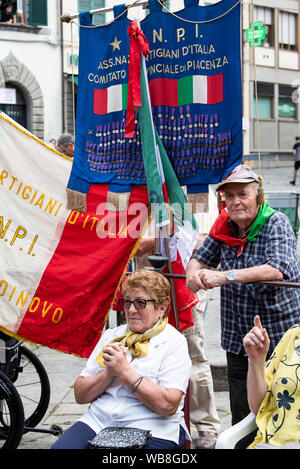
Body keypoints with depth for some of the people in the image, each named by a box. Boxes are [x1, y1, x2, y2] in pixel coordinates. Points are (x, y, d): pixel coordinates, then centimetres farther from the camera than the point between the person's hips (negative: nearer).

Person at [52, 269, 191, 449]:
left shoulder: (174, 342, 1)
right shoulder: (111, 336, 17)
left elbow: (168, 405, -13)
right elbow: (80, 396, 12)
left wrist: (124, 371, -12)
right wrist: (109, 373, -6)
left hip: (151, 430, -4)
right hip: (98, 422, 5)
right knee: (60, 447, -23)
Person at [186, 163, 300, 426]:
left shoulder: (276, 223, -10)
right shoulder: (224, 227, 6)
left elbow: (278, 269, -25)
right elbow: (200, 258, 11)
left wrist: (225, 276, -31)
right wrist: (194, 273, -15)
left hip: (279, 338, -5)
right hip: (237, 340, 5)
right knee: (241, 422, 10)